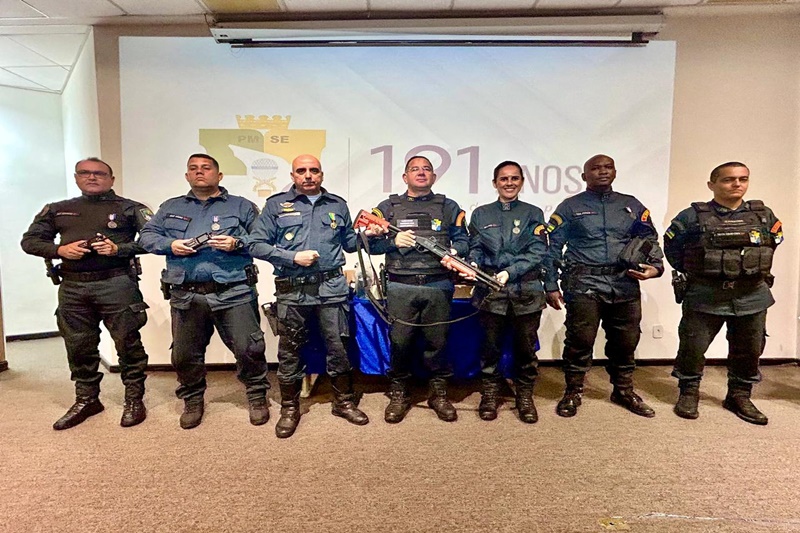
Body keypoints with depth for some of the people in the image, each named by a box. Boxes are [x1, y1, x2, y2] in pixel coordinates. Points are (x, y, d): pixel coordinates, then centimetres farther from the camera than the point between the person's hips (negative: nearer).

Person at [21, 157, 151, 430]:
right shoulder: (57, 210, 17)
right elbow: (30, 240, 16)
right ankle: (86, 400, 27)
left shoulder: (129, 208, 3)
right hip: (72, 287, 5)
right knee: (79, 346, 12)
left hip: (116, 285, -4)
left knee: (127, 343, -1)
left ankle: (134, 400, 12)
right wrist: (59, 249, -5)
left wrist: (119, 248, -17)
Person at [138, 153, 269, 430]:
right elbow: (146, 236, 14)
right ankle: (192, 401, 34)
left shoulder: (241, 206, 9)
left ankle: (257, 396, 20)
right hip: (186, 295, 3)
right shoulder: (171, 207, 19)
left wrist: (237, 243, -15)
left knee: (249, 348, -3)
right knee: (185, 354, 12)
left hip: (233, 293, -3)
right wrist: (170, 245, -5)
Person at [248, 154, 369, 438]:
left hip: (332, 286, 2)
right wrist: (293, 257, -11)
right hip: (292, 290, -1)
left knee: (339, 346, 6)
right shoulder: (276, 204, 5)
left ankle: (344, 401, 25)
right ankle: (289, 408, 25)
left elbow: (350, 244, 18)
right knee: (289, 350, 8)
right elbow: (257, 245, 0)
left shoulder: (337, 204, 13)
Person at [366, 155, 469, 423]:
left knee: (437, 340, 7)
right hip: (400, 287, 0)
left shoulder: (448, 207, 14)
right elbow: (371, 244, 9)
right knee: (399, 340, 2)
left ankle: (439, 393, 25)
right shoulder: (388, 207, 12)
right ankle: (398, 394, 21)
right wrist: (394, 241, -9)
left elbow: (463, 240, 9)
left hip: (438, 286, 1)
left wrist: (454, 252, -12)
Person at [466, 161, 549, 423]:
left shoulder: (533, 214, 8)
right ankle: (489, 394, 23)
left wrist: (510, 272, -18)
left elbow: (537, 251, -4)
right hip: (490, 290, 1)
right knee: (490, 345, 7)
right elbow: (475, 249, 7)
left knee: (526, 347, 8)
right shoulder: (481, 214, 12)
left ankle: (525, 395, 25)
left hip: (526, 291, 0)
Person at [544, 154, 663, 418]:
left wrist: (655, 266, -2)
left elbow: (651, 241, 18)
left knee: (626, 341, 11)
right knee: (580, 341, -3)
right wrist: (551, 286, -4)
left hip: (625, 285, 4)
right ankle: (573, 392, 14)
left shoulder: (632, 206, 16)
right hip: (584, 285, -3)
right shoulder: (570, 207, 5)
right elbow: (552, 247, 2)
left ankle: (624, 391, 30)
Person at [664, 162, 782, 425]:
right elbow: (671, 247, 5)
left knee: (749, 351, 12)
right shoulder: (693, 216, -5)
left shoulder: (764, 215, 6)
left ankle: (739, 396, 30)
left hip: (752, 298, 4)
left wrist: (753, 271, 18)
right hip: (705, 297, -3)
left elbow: (774, 243, 22)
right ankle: (688, 394, 20)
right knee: (692, 347, 1)